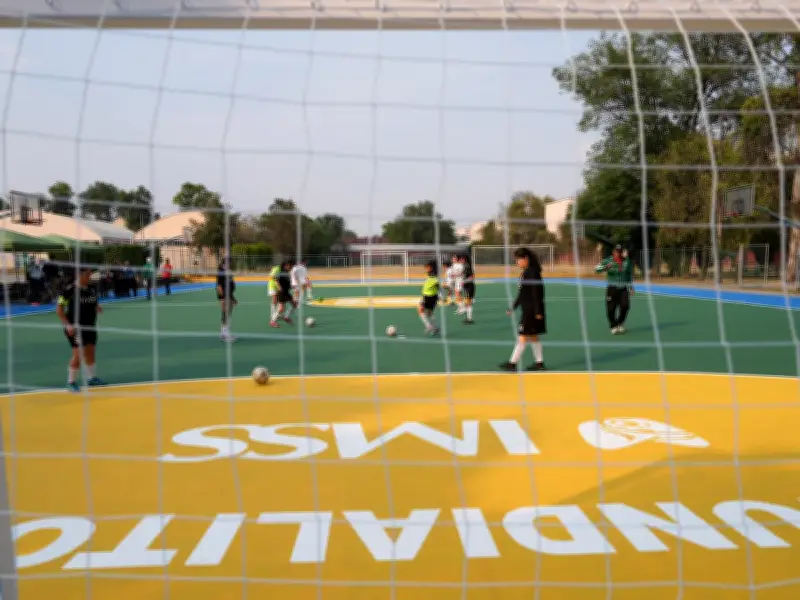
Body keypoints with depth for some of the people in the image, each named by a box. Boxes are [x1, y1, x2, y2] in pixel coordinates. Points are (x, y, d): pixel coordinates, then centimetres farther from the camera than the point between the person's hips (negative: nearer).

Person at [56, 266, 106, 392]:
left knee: (90, 353, 14)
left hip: (90, 326, 6)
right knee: (78, 354, -10)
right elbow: (59, 309, -12)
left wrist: (98, 307, -4)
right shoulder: (69, 290, -14)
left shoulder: (92, 288, 4)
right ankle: (71, 382, 5)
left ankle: (92, 378, 30)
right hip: (75, 328, -6)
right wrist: (68, 325, -20)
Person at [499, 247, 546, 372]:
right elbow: (522, 293, 20)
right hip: (527, 310, 10)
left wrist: (538, 311, -20)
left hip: (532, 311, -10)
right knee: (533, 337, 13)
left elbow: (537, 293, -19)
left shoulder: (533, 272, -16)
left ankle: (513, 363, -1)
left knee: (523, 336, -5)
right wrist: (513, 308, 23)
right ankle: (539, 363, 19)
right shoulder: (525, 273, 13)